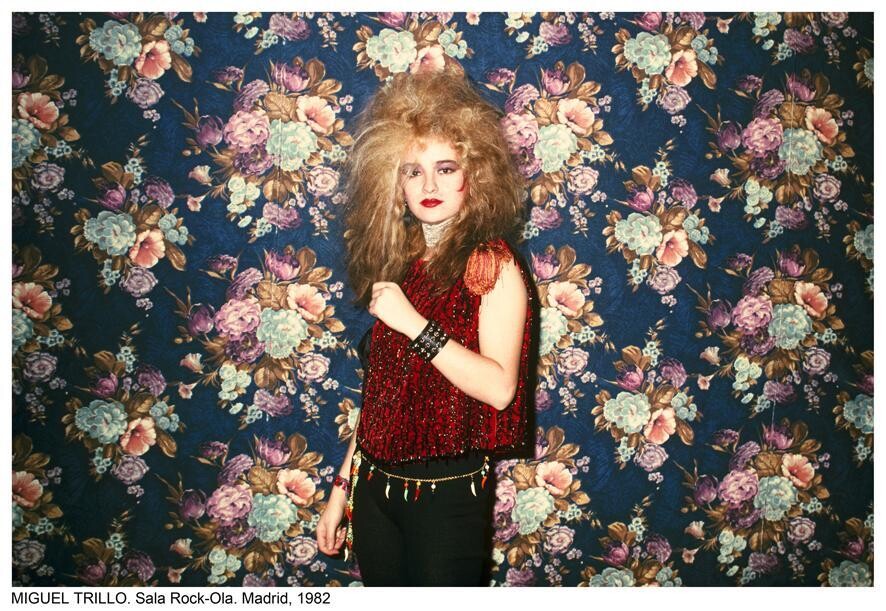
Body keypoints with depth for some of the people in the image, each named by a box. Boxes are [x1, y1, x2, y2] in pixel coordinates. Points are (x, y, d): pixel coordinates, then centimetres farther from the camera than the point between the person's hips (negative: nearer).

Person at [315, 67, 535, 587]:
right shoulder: (398, 264, 8)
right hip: (375, 486, 6)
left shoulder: (491, 262, -10)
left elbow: (500, 387, -21)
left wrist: (414, 324, -22)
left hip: (447, 491, -5)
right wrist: (344, 485, 11)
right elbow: (380, 391, 10)